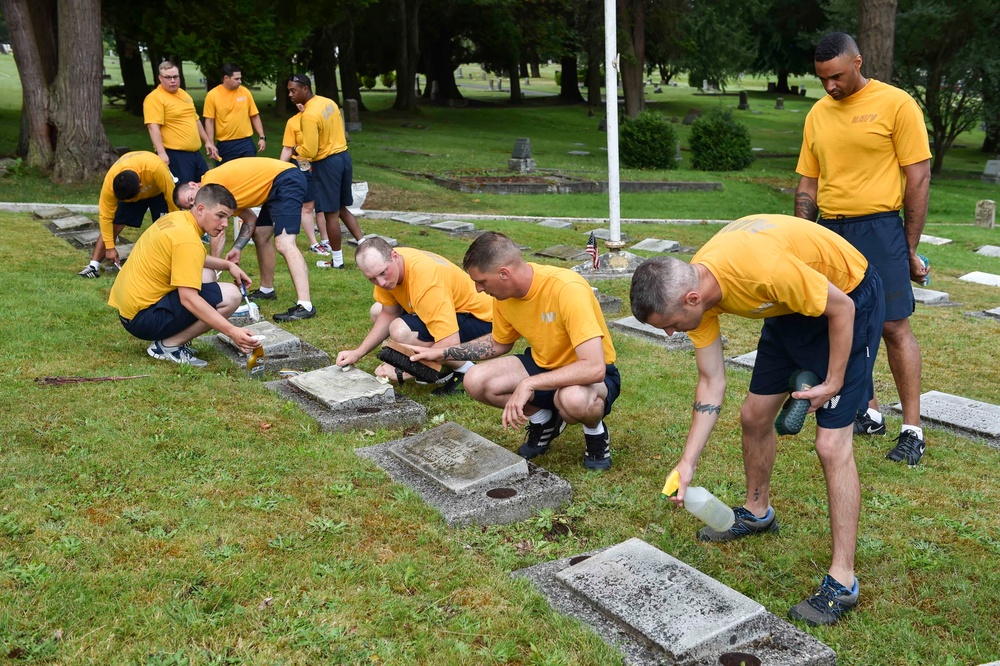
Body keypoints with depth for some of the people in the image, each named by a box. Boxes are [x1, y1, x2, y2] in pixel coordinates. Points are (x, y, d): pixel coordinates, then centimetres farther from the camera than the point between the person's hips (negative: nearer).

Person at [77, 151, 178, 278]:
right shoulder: (110, 181, -36)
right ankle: (93, 266, -6)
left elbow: (171, 195, -30)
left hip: (158, 192, -1)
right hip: (125, 192, 1)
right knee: (113, 226, -10)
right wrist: (110, 247, -24)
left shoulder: (155, 168, -46)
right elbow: (105, 216, -26)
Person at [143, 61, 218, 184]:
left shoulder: (184, 94, 15)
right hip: (174, 155, -8)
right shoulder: (154, 98, -11)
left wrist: (207, 141, 23)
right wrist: (161, 153, -29)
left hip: (195, 153, 8)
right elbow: (153, 126, -20)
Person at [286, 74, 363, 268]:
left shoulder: (309, 116, -21)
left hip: (326, 163, -9)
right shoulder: (329, 102, 6)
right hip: (344, 156, 9)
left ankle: (337, 261, 11)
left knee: (331, 213, 2)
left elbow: (309, 152, -21)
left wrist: (296, 149, -1)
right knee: (342, 208, 19)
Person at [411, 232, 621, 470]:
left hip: (594, 376, -7)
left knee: (574, 399, -42)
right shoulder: (505, 294, -8)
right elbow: (498, 344, 13)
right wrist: (443, 353, 7)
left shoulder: (567, 289, -31)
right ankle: (542, 420, 10)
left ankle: (596, 432, -5)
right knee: (475, 381, -15)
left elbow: (594, 368, -37)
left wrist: (528, 384, -37)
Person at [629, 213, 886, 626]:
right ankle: (757, 512, 39)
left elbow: (840, 308, -24)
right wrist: (688, 462, -10)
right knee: (754, 416, 13)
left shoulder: (760, 268, -40)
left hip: (848, 299, -7)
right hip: (791, 308, 7)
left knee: (831, 443, -11)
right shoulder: (691, 288, -16)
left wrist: (833, 383, -16)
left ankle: (842, 581, -3)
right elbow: (711, 382, -7)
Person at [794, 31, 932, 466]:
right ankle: (869, 413, 22)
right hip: (829, 232, 5)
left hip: (878, 230, -5)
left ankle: (913, 430, 4)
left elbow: (919, 178, -6)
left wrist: (910, 250, -7)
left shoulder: (895, 104, -5)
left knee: (894, 327, -4)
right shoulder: (818, 114, 10)